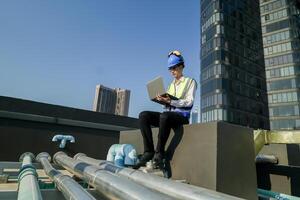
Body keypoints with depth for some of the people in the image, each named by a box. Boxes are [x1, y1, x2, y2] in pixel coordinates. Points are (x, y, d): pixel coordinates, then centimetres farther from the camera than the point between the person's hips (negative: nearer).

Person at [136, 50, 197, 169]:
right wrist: (161, 100, -7)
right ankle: (148, 151, -22)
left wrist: (170, 101, -19)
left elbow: (189, 102, -7)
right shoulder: (170, 85, 24)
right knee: (143, 115, -20)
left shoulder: (190, 81, 9)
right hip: (167, 115, 6)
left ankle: (159, 153, -26)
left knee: (164, 115, -39)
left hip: (182, 116, -5)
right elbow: (167, 104, 17)